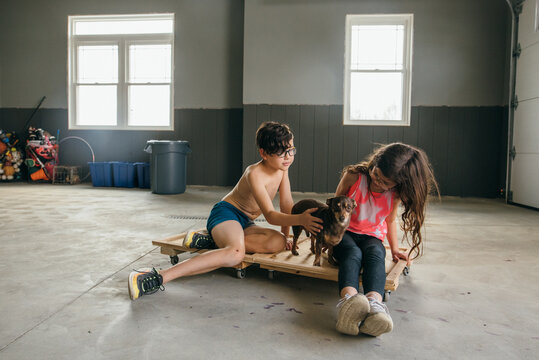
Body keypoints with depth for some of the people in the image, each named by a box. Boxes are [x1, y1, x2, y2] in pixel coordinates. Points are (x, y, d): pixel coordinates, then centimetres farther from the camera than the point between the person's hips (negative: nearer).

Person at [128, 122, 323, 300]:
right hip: (225, 213, -8)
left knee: (277, 243, -23)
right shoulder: (254, 174, -22)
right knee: (236, 252, -40)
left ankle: (212, 241, -15)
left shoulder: (282, 167, 1)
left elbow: (287, 204, 7)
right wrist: (300, 219, -41)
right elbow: (270, 215, -26)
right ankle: (158, 278, -40)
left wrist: (284, 236, 3)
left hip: (245, 222, 8)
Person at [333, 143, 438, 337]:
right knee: (353, 253, -38)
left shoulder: (396, 194, -4)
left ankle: (374, 301, -66)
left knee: (376, 254, -36)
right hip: (344, 233, -2)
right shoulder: (353, 176, -12)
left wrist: (394, 248, 9)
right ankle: (349, 299, -69)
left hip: (372, 237, 2)